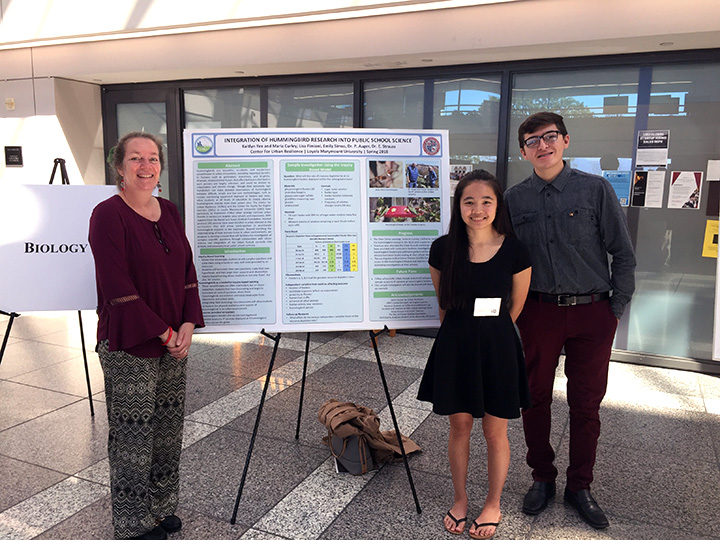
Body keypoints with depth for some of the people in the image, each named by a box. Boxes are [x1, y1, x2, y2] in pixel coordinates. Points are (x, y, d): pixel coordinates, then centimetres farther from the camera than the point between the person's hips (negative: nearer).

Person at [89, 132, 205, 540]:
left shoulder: (170, 212, 8)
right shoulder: (108, 215, -13)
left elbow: (187, 271, 8)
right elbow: (119, 288, -18)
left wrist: (187, 324, -5)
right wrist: (163, 333, -15)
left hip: (174, 342, 7)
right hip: (129, 347, -6)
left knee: (169, 429, 17)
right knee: (133, 436, 7)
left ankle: (162, 507, 36)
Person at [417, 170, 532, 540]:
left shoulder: (514, 252, -11)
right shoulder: (443, 249, -7)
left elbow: (515, 309, 2)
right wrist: (464, 332, 13)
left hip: (497, 347, -1)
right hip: (454, 346, 1)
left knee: (495, 431, 11)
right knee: (459, 426, 14)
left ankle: (493, 505, 34)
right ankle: (460, 500, 36)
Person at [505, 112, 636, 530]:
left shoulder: (596, 189, -2)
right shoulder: (515, 199, 3)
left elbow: (624, 254, 1)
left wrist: (616, 309, -2)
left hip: (592, 312, -1)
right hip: (538, 311, 1)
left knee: (586, 403, 9)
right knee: (535, 398, 9)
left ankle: (580, 487, 28)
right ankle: (543, 477, 29)